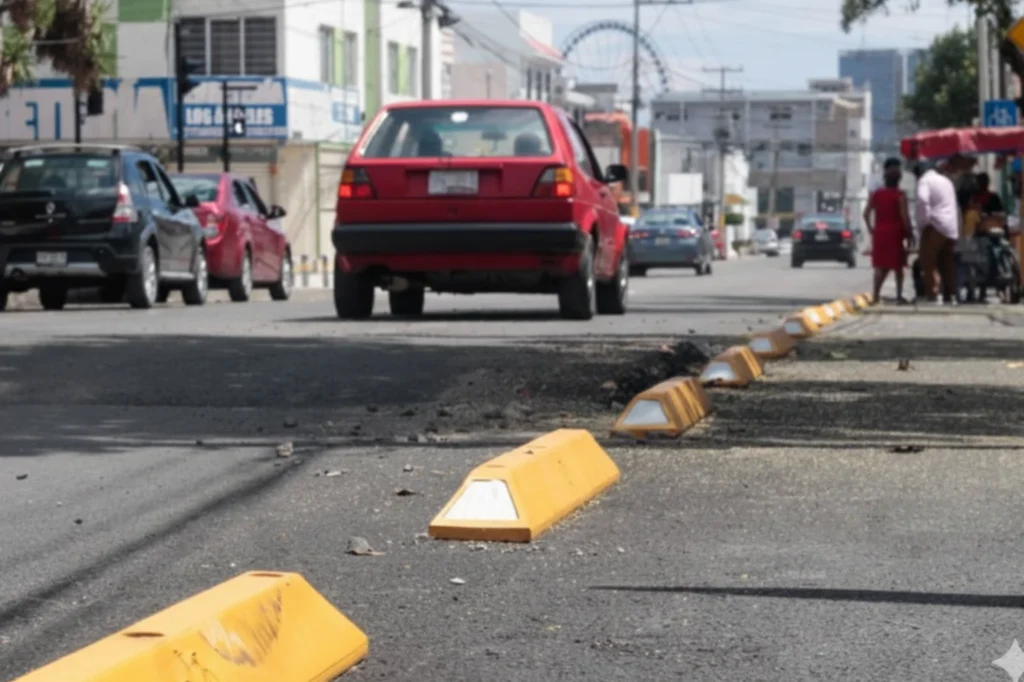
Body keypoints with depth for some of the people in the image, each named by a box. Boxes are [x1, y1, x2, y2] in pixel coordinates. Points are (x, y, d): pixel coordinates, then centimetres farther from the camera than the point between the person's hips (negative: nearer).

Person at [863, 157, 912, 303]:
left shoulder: (875, 194, 5)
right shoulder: (899, 195, -9)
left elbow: (866, 213, 3)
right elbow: (904, 216, -14)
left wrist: (871, 229, 12)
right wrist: (909, 234, -5)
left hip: (879, 233, 4)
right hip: (895, 233, -4)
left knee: (880, 266, 10)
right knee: (897, 266, 5)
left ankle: (876, 295, 1)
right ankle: (899, 295, 4)